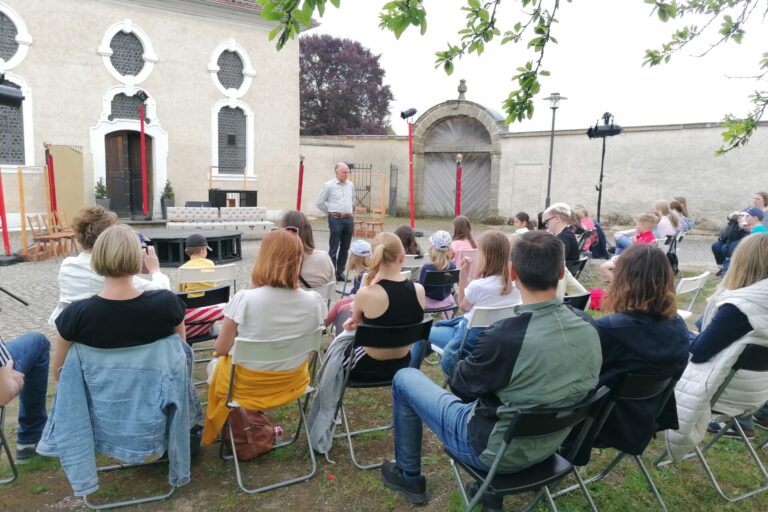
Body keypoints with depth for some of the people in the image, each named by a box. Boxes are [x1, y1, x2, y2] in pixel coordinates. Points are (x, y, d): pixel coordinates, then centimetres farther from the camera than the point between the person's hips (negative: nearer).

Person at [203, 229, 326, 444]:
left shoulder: (244, 299, -27)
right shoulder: (314, 301, -18)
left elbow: (221, 349, -14)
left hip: (246, 385, -3)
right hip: (291, 382, 4)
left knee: (215, 364, 31)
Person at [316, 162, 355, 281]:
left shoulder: (351, 185, 10)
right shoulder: (329, 185, -3)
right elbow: (320, 202, 1)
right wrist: (330, 213, 6)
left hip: (349, 219, 5)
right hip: (336, 219, -5)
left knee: (345, 248, 10)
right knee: (334, 249, -2)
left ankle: (340, 273, 19)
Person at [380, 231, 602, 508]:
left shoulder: (505, 336, -32)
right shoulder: (588, 330, -13)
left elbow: (460, 384, -14)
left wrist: (462, 364, 6)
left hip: (496, 450, -6)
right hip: (549, 444, 6)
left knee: (404, 378, 10)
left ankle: (408, 477, 28)